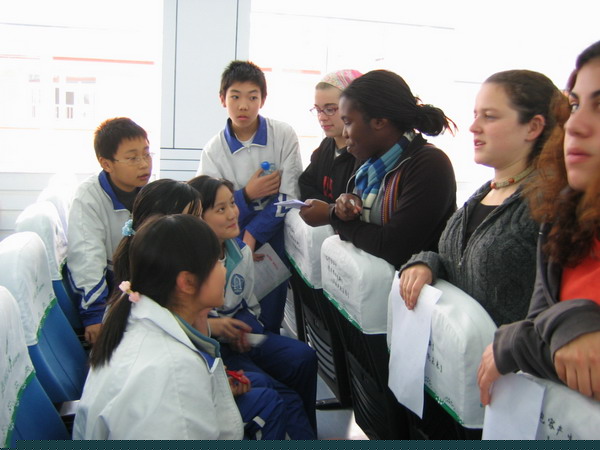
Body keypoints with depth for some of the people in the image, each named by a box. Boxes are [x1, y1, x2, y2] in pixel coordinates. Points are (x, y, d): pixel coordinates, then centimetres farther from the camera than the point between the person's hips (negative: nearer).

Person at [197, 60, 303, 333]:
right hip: (232, 245, 1)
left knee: (269, 323, 5)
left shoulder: (283, 136, -7)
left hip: (274, 237, -1)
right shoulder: (213, 150, -4)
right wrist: (246, 195, -20)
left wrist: (252, 235, -16)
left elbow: (287, 196, -10)